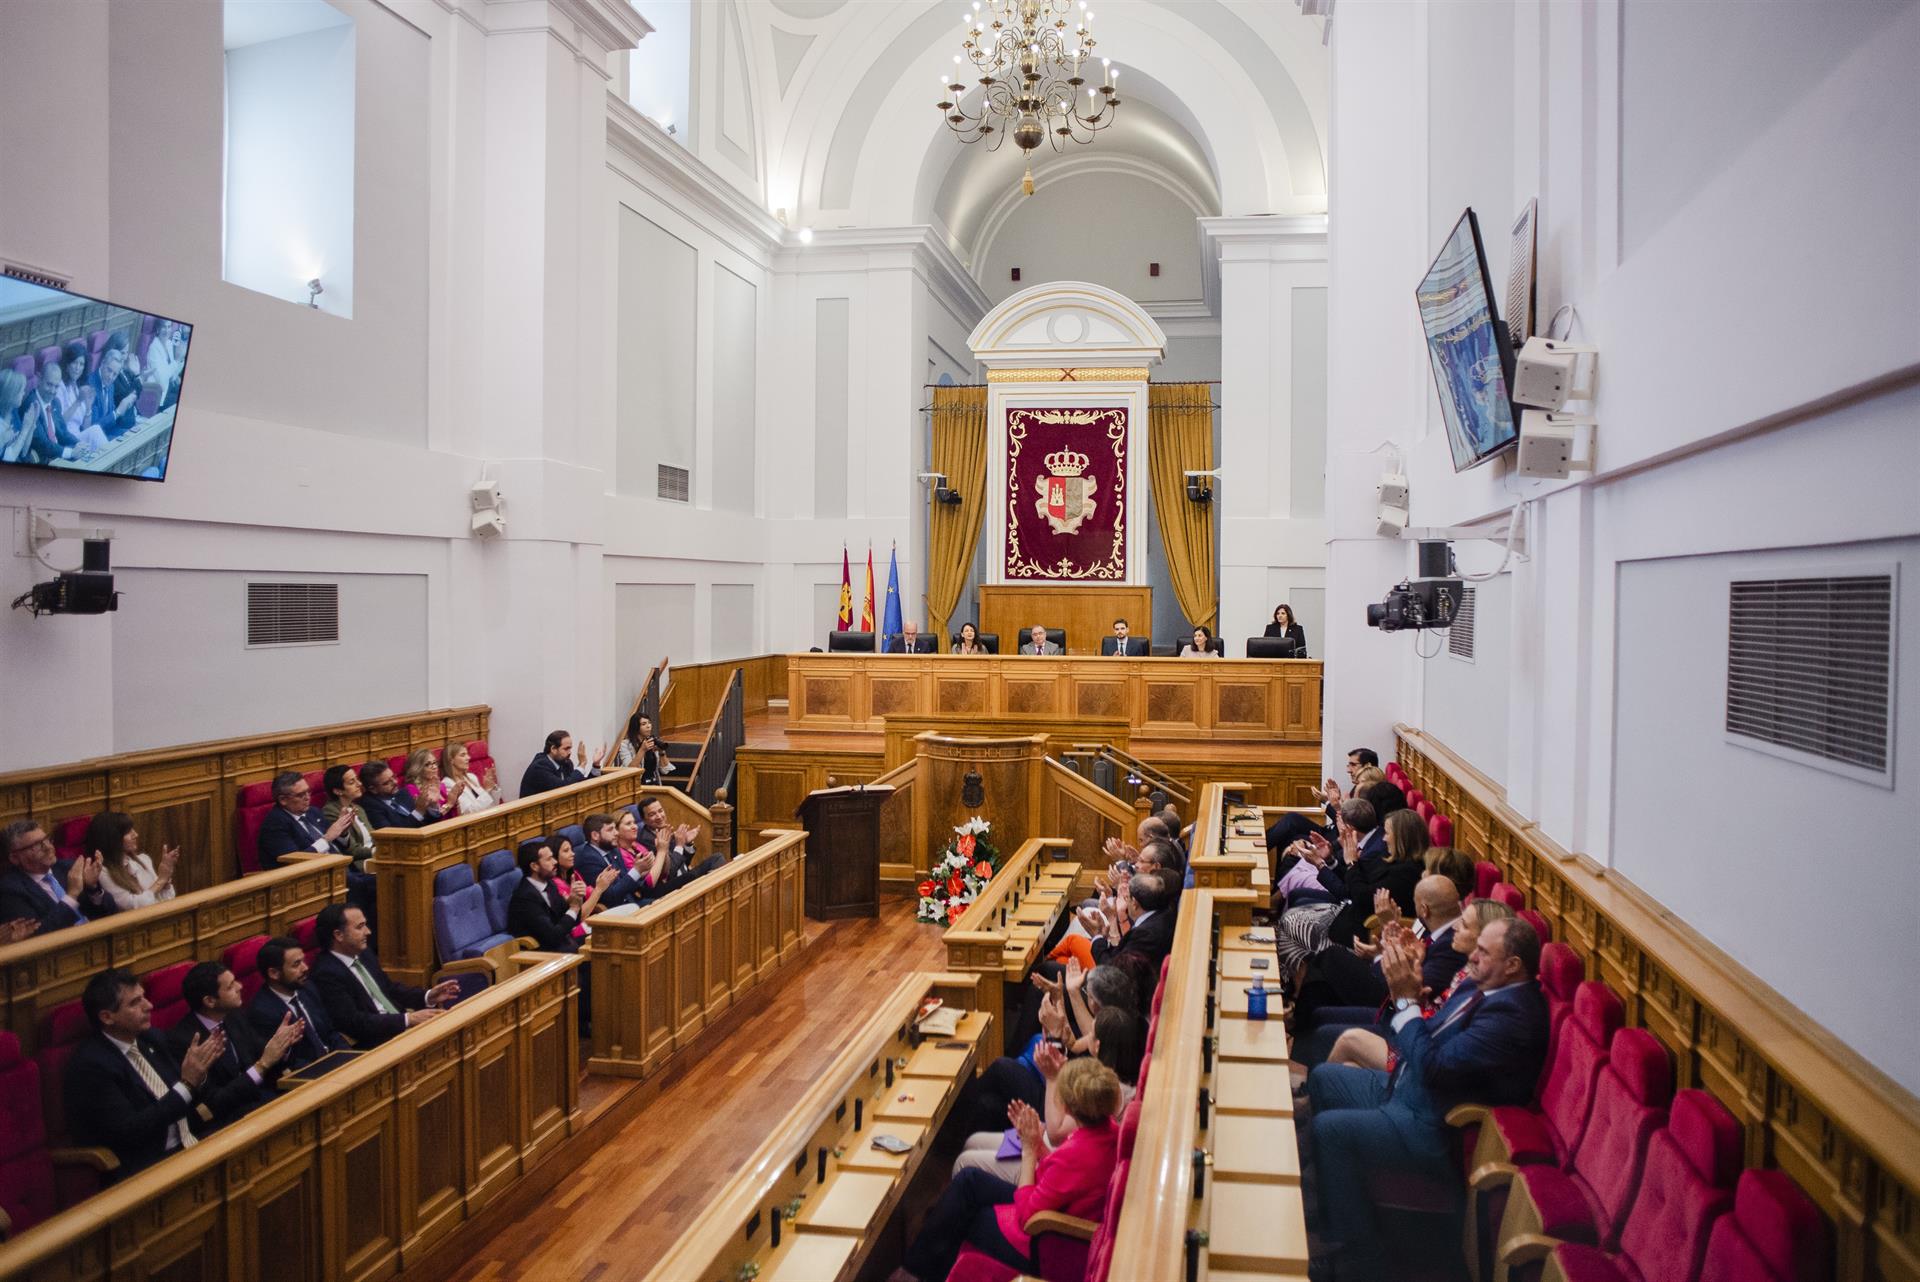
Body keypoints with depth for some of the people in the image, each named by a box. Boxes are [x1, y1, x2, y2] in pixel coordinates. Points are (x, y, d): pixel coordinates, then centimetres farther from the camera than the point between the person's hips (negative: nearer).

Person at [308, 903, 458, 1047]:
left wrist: (428, 996, 5)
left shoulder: (363, 954, 11)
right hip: (374, 1044, -8)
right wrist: (408, 1019, -22)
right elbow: (354, 1022, -20)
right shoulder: (327, 974, -14)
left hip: (401, 1027, 8)